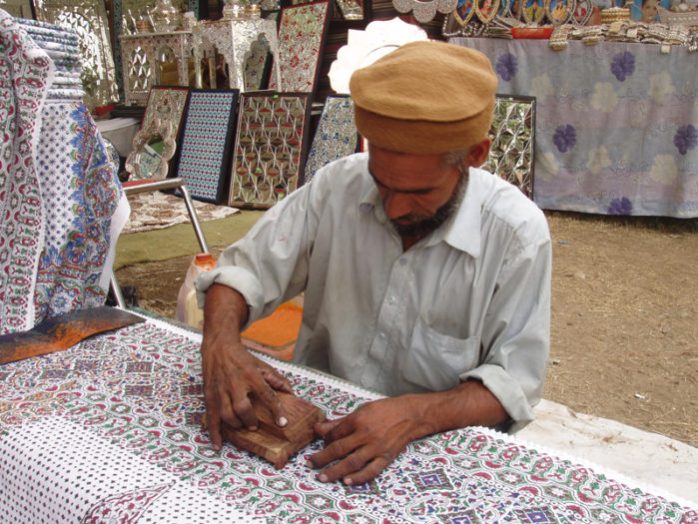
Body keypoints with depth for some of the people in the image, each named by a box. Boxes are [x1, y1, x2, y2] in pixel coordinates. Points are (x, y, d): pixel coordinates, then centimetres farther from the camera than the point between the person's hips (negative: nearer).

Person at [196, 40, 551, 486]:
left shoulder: (517, 234, -16)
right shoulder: (339, 185, -9)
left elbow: (515, 381, -13)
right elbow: (246, 268, -2)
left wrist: (413, 414, -29)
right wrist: (220, 343, -22)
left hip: (431, 449, -2)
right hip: (314, 428, 3)